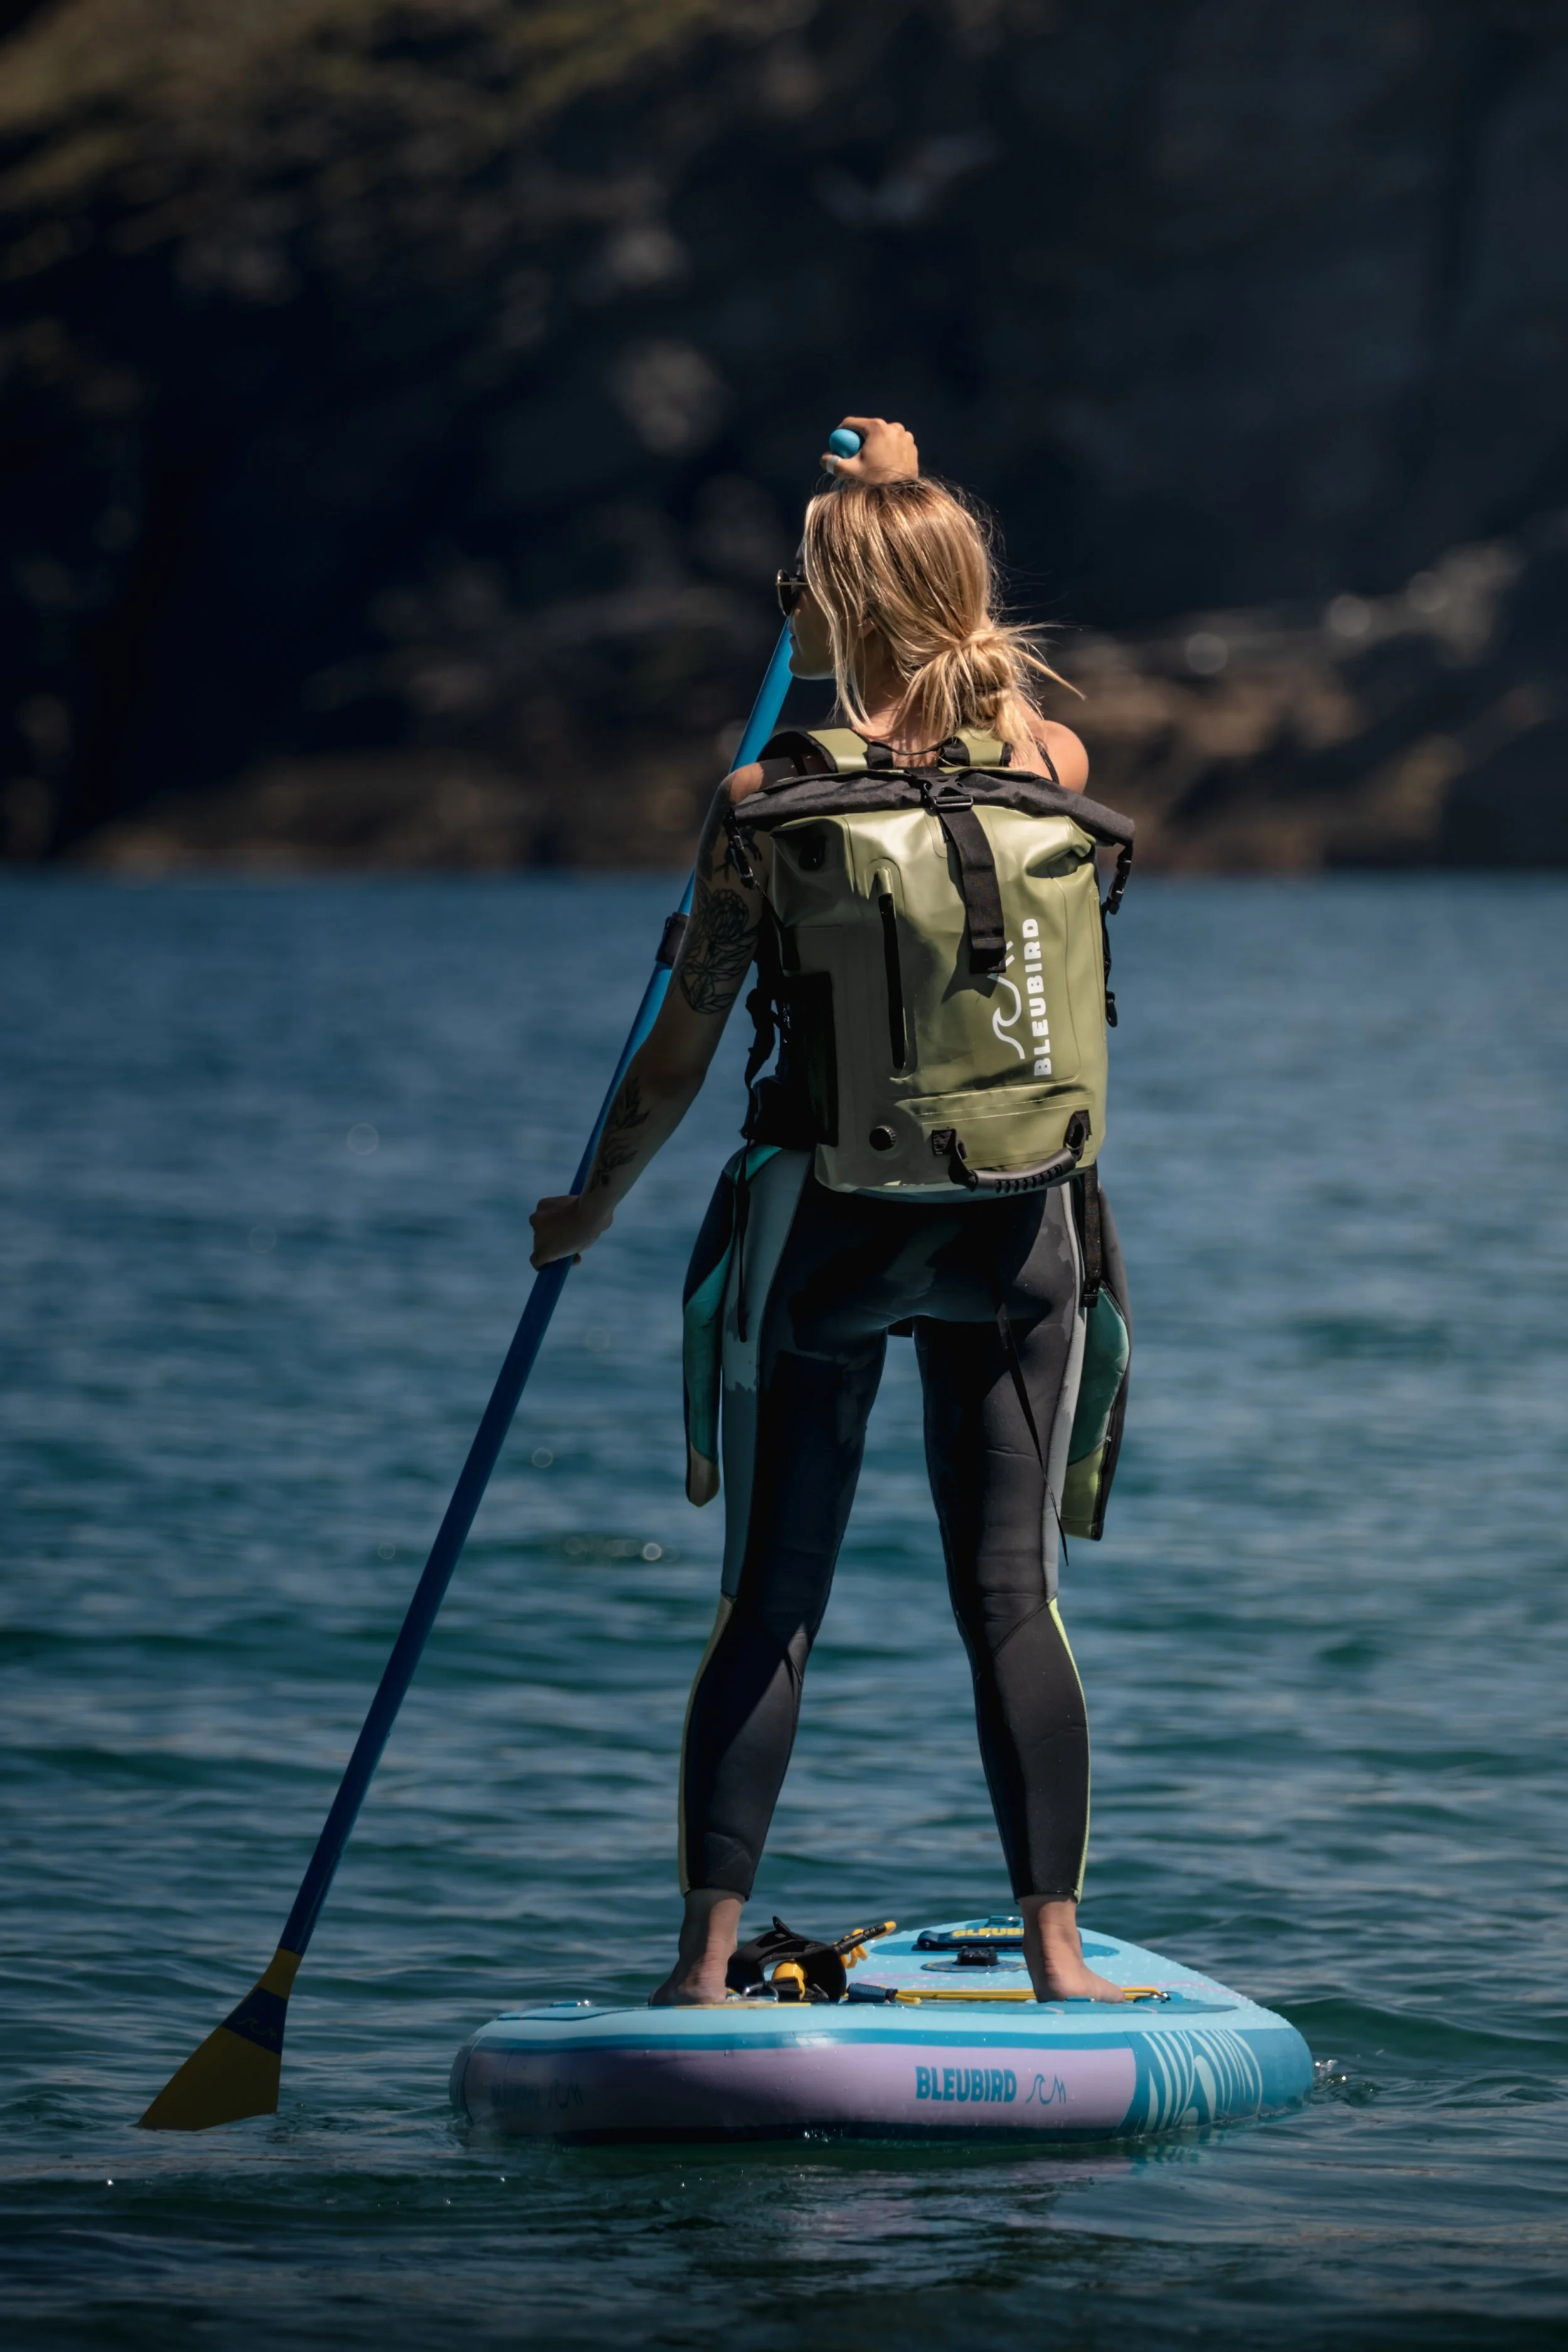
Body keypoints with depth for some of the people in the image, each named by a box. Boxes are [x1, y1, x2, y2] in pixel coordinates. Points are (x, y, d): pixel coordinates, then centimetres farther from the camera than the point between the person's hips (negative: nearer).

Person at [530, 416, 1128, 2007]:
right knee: (1011, 1597, 8)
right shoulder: (1057, 765, -3)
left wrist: (590, 1210, 9)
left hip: (825, 1220, -2)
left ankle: (706, 1956, 3)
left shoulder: (767, 801, -11)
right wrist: (904, 505, 28)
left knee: (769, 1606, 5)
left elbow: (682, 1051, -5)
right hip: (1015, 1223, 2)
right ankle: (1056, 1951, 6)